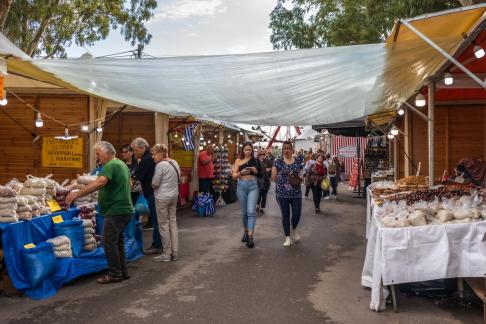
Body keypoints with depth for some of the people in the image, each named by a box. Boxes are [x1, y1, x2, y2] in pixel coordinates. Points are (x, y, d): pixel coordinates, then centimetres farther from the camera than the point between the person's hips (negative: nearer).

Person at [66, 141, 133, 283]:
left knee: (109, 242, -3)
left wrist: (77, 193, -34)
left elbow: (100, 182, -32)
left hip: (116, 210, -10)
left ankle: (115, 274, 4)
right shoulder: (122, 164, 16)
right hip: (125, 209, 10)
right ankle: (123, 272, 21)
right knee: (118, 241, 16)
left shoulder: (111, 165, -15)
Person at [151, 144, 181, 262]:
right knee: (173, 222, 11)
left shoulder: (160, 165, -15)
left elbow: (155, 184, -13)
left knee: (163, 224, 1)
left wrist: (153, 186, 7)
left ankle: (166, 254, 7)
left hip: (162, 197, -8)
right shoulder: (175, 163, 9)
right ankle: (174, 252, 15)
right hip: (174, 195, 8)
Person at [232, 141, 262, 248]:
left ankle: (250, 236, -12)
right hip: (241, 186, 1)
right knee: (244, 211, 12)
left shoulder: (255, 160, 4)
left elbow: (261, 175, 10)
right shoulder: (238, 161, 4)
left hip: (253, 186, -1)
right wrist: (241, 172, -16)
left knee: (251, 211, -11)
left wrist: (256, 171, -11)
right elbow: (234, 176, 2)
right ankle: (246, 231, 31)